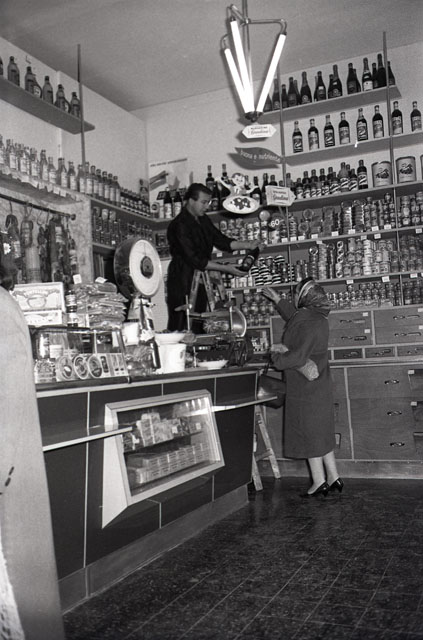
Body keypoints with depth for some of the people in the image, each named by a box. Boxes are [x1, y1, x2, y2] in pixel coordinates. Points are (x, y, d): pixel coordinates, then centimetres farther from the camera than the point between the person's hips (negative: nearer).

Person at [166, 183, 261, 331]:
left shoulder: (203, 220, 11)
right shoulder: (179, 225, -17)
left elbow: (222, 241, 13)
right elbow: (194, 259, -21)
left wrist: (248, 244, -1)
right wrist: (225, 268, -22)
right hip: (183, 284, -8)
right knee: (180, 330, -5)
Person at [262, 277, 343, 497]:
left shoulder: (308, 325, -22)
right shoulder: (316, 317, 8)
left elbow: (297, 358, -28)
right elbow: (294, 316, 31)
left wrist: (277, 355, -11)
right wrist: (277, 300, 33)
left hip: (305, 389, -10)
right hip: (319, 386, 10)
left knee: (308, 432, 1)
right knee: (321, 432, 15)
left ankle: (319, 482, 9)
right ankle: (333, 478, 21)